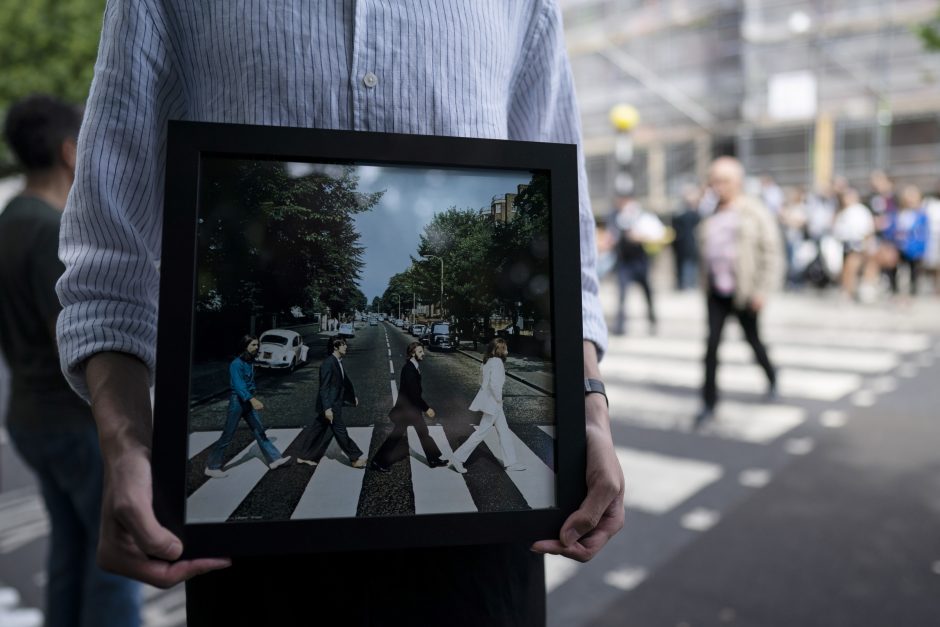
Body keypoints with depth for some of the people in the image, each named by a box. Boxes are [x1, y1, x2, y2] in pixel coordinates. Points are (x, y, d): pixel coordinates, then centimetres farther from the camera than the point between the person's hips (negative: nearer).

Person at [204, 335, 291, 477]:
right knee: (227, 436, 0)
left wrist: (255, 397, 24)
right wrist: (252, 400, -43)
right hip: (237, 401, -8)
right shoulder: (236, 364, -19)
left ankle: (274, 459, 15)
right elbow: (238, 385, -31)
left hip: (249, 402, 8)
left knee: (259, 431, 10)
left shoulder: (250, 362, 7)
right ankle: (212, 467, 12)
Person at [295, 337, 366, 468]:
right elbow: (324, 387, -22)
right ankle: (356, 458, 10)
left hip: (335, 403, 9)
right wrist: (327, 408, -25)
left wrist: (353, 396, 29)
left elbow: (344, 380, 22)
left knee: (318, 430, 16)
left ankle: (304, 456, 26)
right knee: (340, 430, 1)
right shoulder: (328, 363, -20)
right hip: (330, 405, -9)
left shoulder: (338, 362, 9)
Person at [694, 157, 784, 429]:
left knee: (752, 339, 14)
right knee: (712, 344, -4)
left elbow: (771, 253, -8)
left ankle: (771, 376, 44)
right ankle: (709, 403, 2)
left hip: (744, 292, -3)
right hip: (716, 292, 3)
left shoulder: (755, 213, -6)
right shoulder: (712, 215, 8)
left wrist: (763, 289, -13)